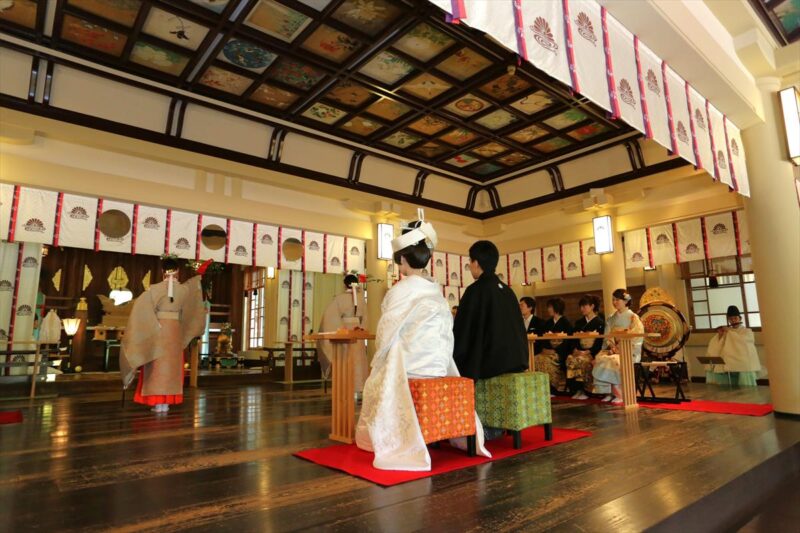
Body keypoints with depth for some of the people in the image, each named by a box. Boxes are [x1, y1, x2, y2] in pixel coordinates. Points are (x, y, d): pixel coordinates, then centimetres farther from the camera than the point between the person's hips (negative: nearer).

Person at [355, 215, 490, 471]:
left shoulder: (400, 290, -14)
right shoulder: (436, 290, 4)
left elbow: (385, 334, -10)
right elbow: (445, 332, 8)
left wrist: (378, 362, 6)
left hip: (410, 366, -6)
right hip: (439, 365, 6)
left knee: (375, 382, 17)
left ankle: (382, 438, 19)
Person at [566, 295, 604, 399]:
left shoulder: (599, 322, 2)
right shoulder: (579, 322, 21)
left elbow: (600, 342, -7)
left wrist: (588, 352, -18)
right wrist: (575, 349, -6)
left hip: (592, 353, -5)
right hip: (579, 352, 5)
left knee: (580, 360, -34)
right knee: (570, 359, -28)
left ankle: (584, 391, -22)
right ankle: (576, 390, -21)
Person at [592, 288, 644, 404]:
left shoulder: (633, 317, 0)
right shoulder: (611, 319, 16)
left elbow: (637, 338, -7)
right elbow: (607, 336, 11)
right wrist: (612, 346, -9)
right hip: (614, 349, 5)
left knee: (615, 361, -35)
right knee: (599, 359, -26)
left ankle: (620, 394, -19)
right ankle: (609, 392, -19)